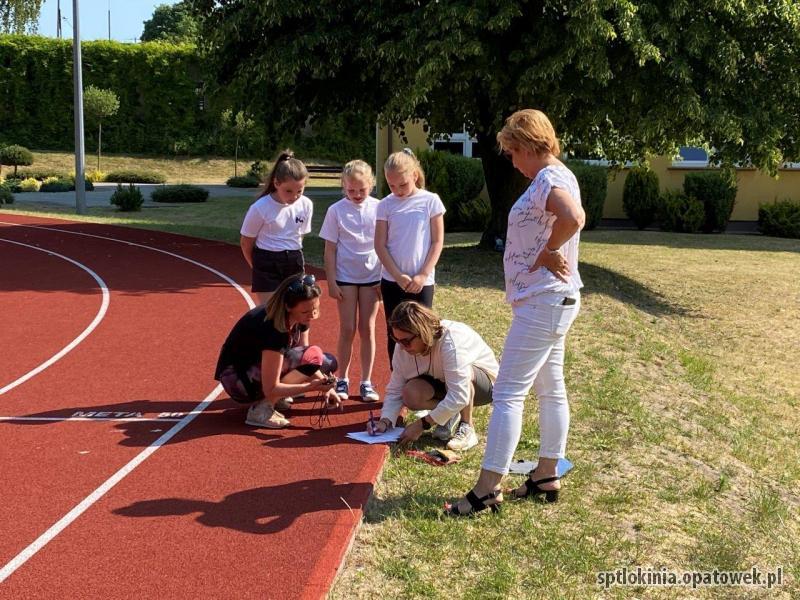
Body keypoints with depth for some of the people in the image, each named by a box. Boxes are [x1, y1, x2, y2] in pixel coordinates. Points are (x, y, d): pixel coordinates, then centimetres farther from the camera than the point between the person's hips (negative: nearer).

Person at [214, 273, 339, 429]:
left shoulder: (297, 319, -7)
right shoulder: (273, 328, -31)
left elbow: (302, 361, 7)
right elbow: (271, 389, -28)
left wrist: (324, 386, -7)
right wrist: (312, 387, -37)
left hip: (259, 367, 9)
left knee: (329, 362, 4)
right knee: (312, 356, -25)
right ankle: (261, 409, -15)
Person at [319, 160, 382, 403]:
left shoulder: (378, 208, -3)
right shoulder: (336, 211, -4)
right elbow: (330, 249, -2)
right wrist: (331, 281, -5)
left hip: (372, 275, 1)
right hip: (346, 276, -1)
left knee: (367, 329, 6)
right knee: (347, 330, 4)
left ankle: (366, 382, 14)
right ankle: (342, 380, 17)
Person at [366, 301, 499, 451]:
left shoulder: (451, 341, -37)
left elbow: (459, 397, -40)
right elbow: (395, 391, -11)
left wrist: (422, 425, -37)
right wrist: (385, 421, -29)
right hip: (442, 382, 5)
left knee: (461, 371, -39)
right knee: (411, 393, -25)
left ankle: (467, 428, -20)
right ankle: (450, 414, 2)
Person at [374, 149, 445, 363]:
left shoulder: (430, 201, -3)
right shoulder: (385, 205, 1)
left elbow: (437, 242, -2)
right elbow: (380, 245, 0)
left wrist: (423, 275, -9)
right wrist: (398, 276, -10)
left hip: (422, 281, -2)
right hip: (392, 280, 2)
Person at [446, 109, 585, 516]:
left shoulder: (549, 178, -18)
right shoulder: (552, 178, 15)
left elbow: (573, 217, -38)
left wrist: (546, 253, -24)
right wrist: (548, 254, 2)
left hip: (543, 302, -11)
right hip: (549, 302, 11)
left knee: (508, 393, -9)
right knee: (550, 389, 15)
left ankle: (487, 489, -5)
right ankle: (546, 477, 26)